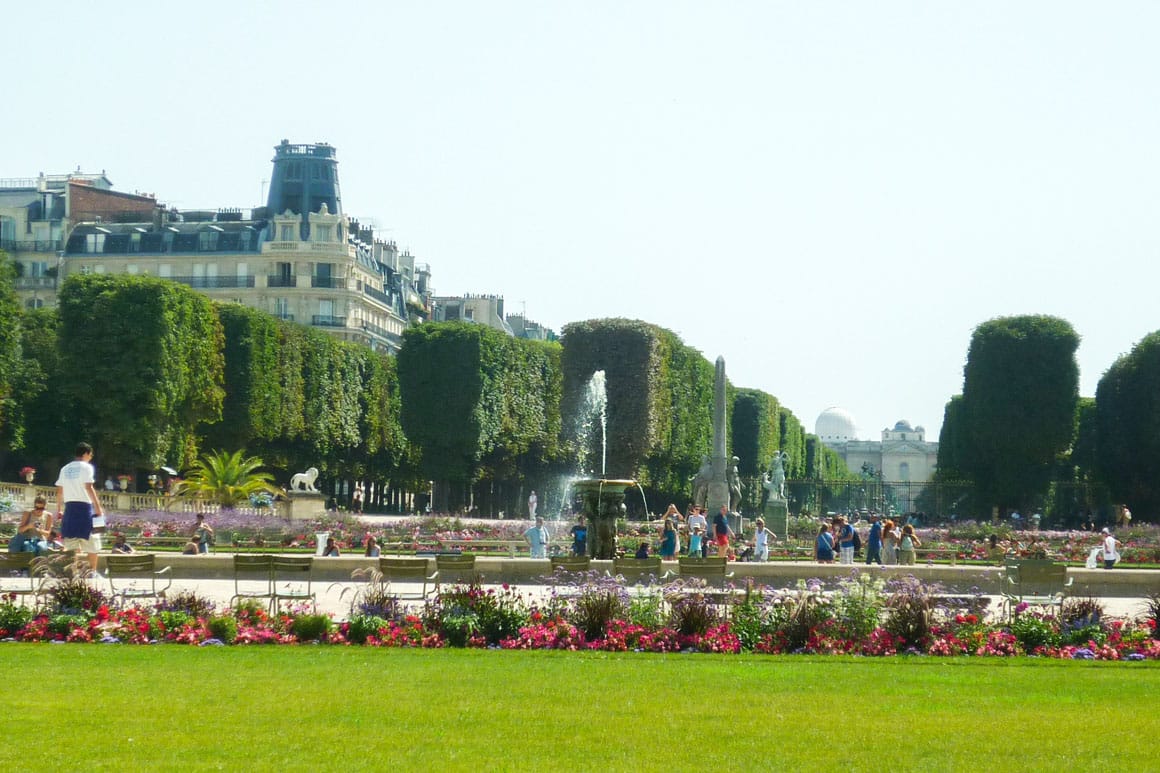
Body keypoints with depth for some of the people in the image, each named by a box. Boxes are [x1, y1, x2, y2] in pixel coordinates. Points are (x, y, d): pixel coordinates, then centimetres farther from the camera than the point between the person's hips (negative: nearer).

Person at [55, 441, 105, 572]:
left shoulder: (65, 469, 14)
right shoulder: (86, 467, -5)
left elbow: (59, 491, 13)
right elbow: (89, 488, -14)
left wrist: (59, 510, 20)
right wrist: (98, 507, -15)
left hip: (69, 507, 5)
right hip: (85, 506, -5)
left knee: (72, 544, 6)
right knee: (92, 542, 5)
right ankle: (92, 571, 6)